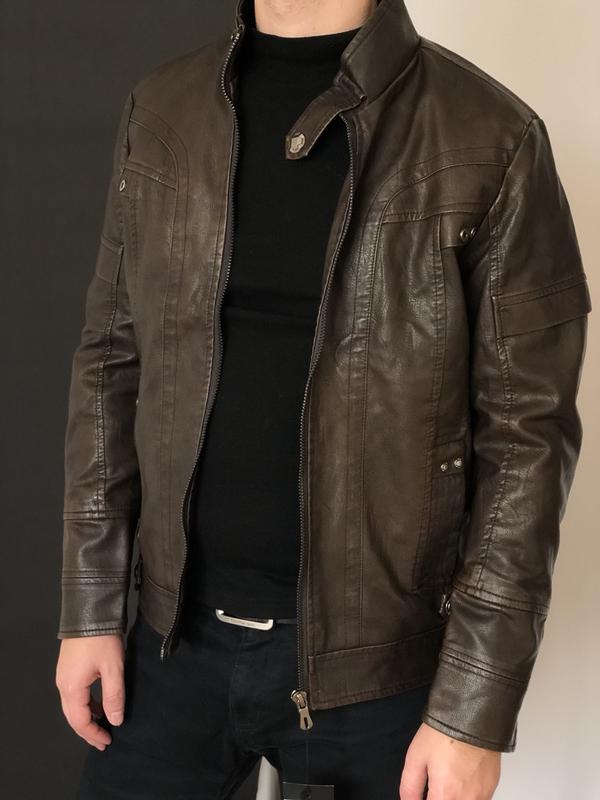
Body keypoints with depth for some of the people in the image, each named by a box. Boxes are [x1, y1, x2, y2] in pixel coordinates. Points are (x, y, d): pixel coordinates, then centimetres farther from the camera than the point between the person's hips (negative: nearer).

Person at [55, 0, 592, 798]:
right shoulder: (159, 111, 1)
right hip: (177, 637, 4)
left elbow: (526, 434, -11)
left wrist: (476, 712, -12)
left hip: (374, 659, -3)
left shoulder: (492, 140, -12)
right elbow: (112, 366, 6)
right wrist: (92, 609, 4)